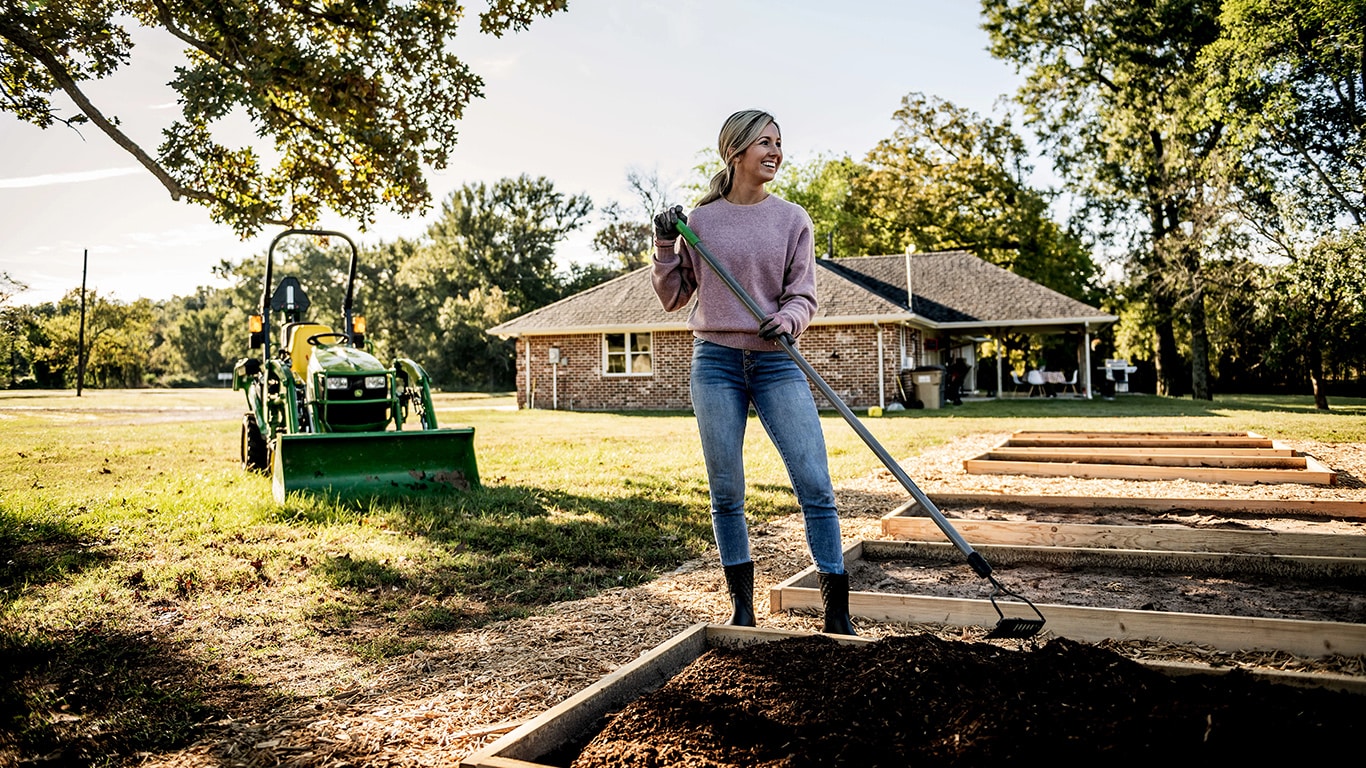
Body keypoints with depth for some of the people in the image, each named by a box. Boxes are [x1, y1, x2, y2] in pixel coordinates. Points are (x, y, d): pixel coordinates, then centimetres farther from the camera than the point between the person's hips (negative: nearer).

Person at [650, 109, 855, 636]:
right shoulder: (699, 219, 6)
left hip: (777, 363, 0)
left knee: (816, 485, -7)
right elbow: (673, 297, 11)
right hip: (716, 362, 0)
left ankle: (837, 612, 3)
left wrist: (787, 319, -18)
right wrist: (665, 249, -4)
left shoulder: (792, 219, 6)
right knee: (726, 494, 5)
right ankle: (742, 607, 20)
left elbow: (803, 296, 3)